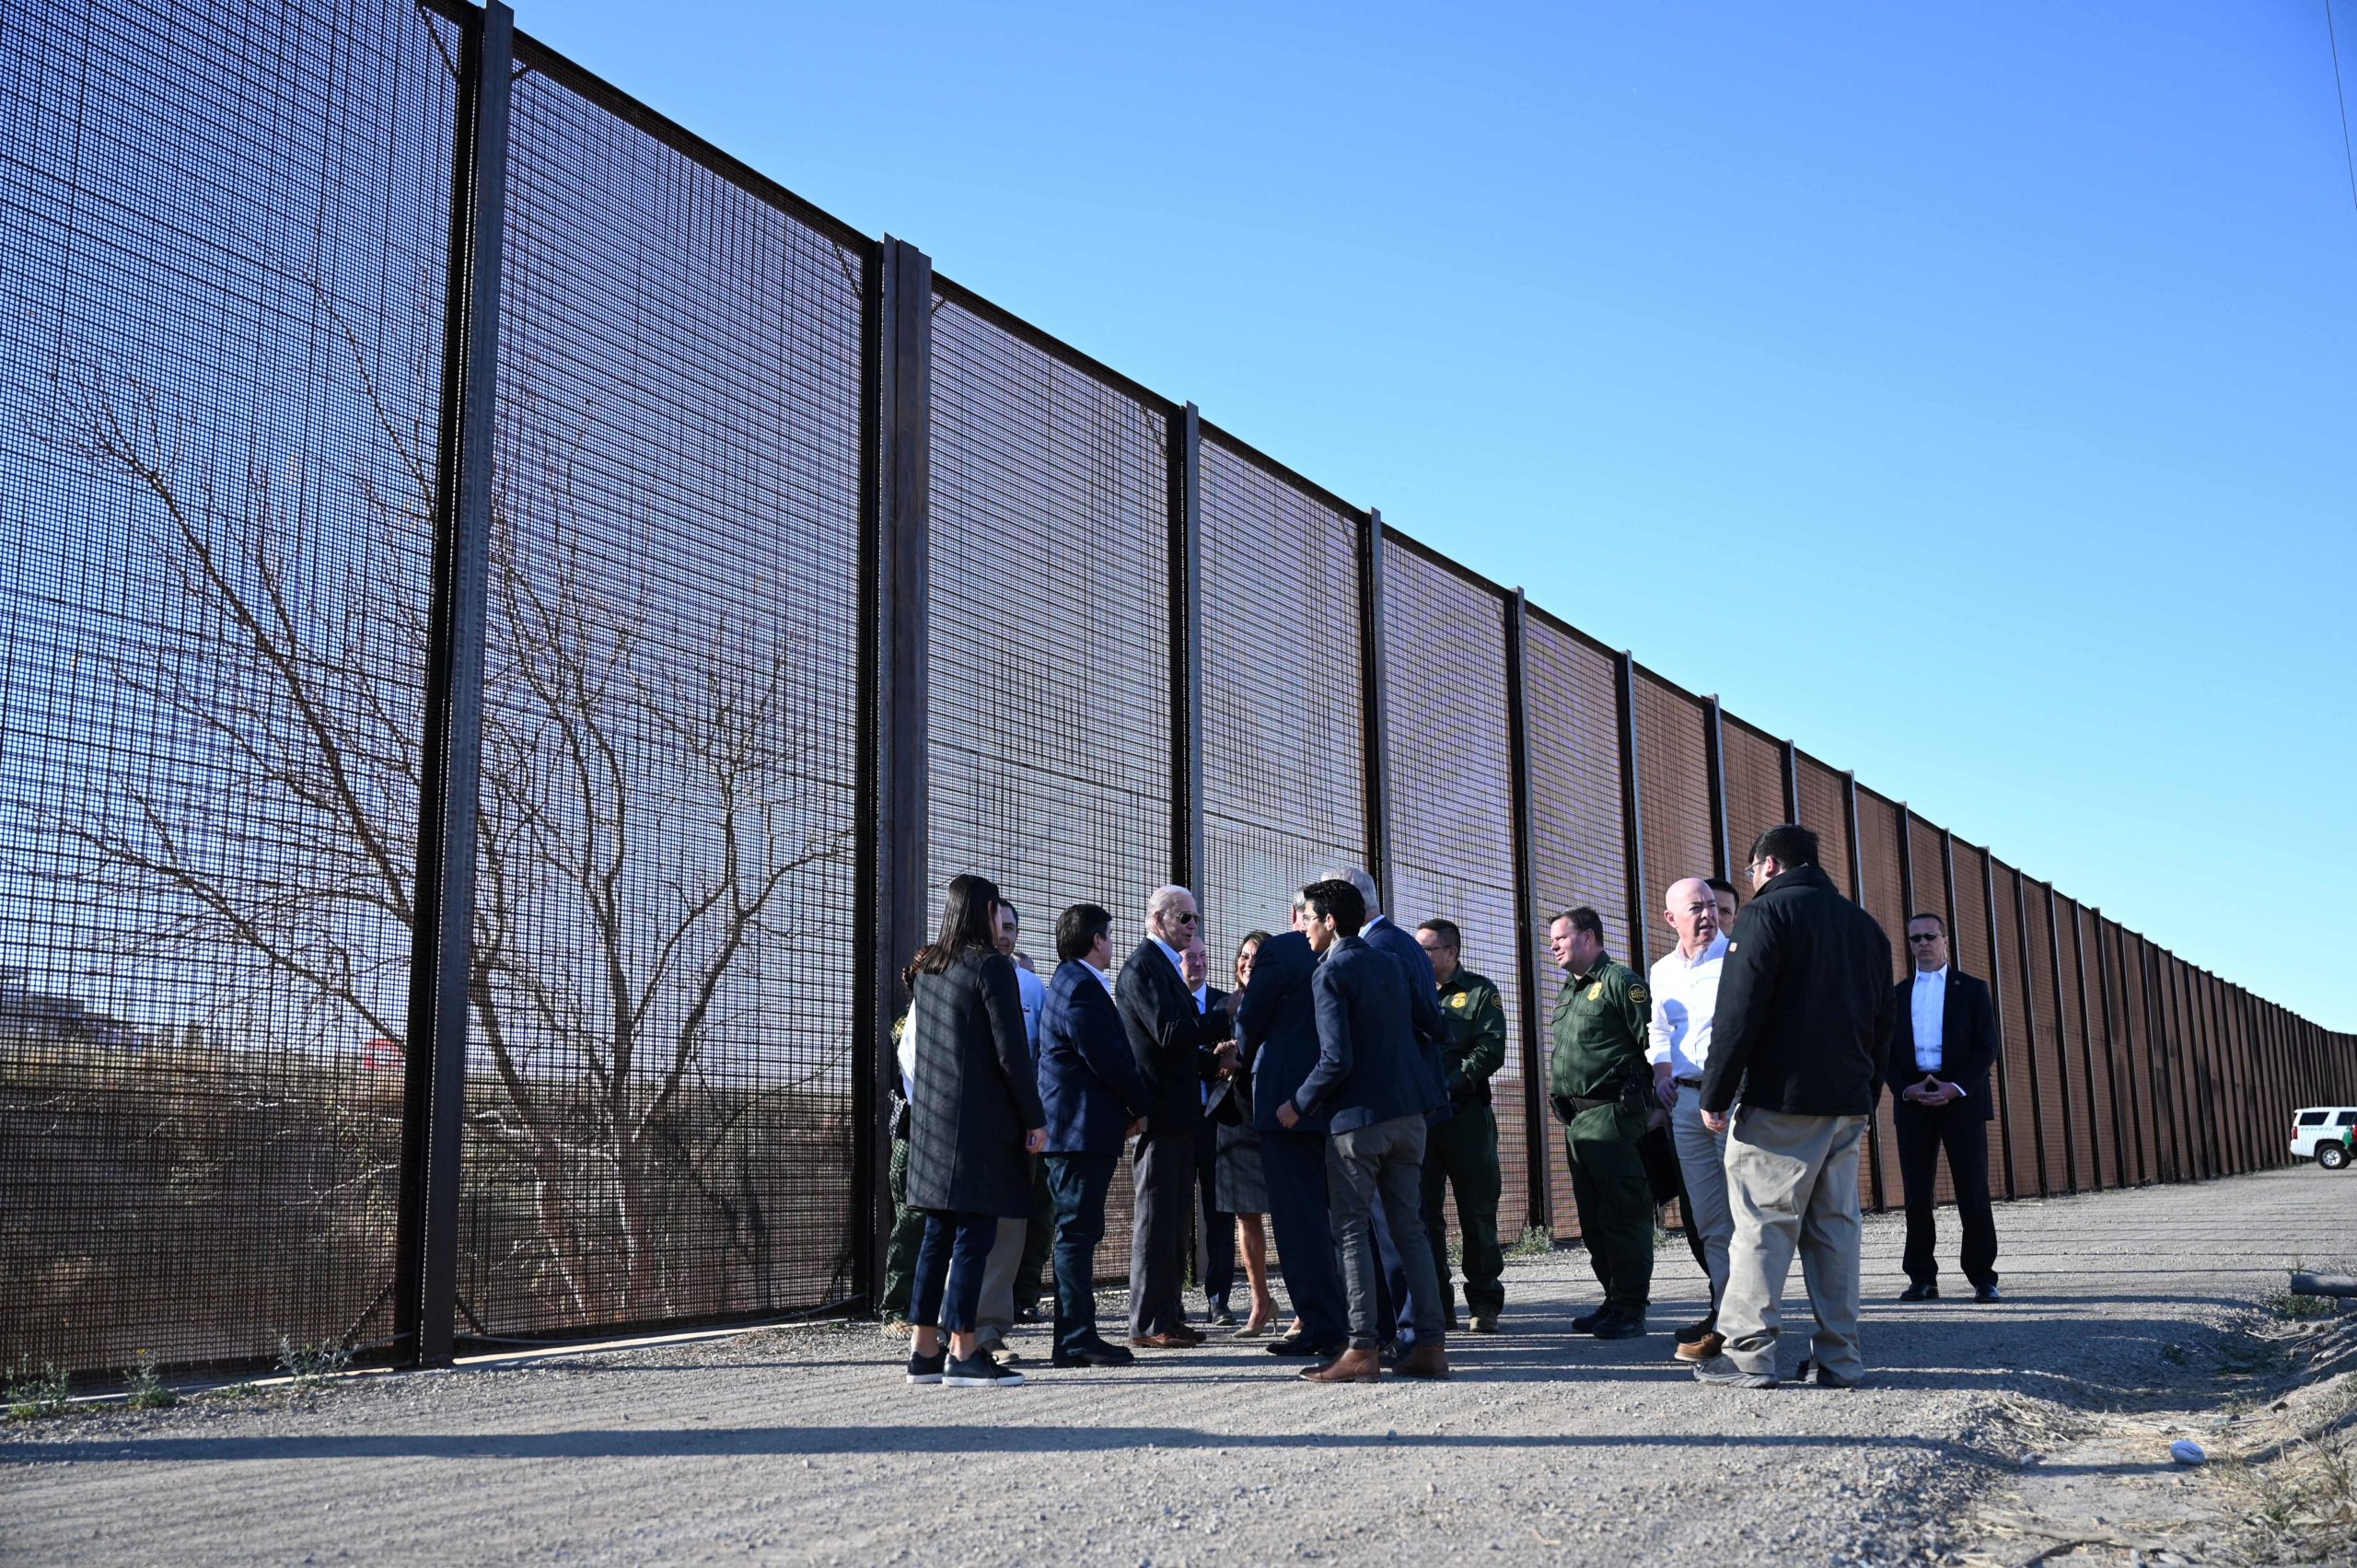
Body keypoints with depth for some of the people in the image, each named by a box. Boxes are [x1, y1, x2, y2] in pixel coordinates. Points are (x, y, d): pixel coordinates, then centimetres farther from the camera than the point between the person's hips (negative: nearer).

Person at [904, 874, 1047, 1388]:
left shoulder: (928, 970, 14)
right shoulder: (991, 966, -9)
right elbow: (1011, 1052, -13)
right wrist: (1035, 1118, -7)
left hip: (931, 1119, 8)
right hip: (981, 1120, -8)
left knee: (938, 1234, 10)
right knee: (973, 1233, -5)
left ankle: (924, 1350, 13)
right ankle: (963, 1354, -4)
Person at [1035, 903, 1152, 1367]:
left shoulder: (1074, 982, 19)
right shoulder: (1081, 987, -15)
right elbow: (1107, 1059, -18)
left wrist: (1130, 1107, 13)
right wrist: (1142, 1106, -5)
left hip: (1080, 1132, 11)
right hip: (1083, 1131, -11)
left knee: (1078, 1233, 11)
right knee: (1077, 1232, -7)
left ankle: (1075, 1337, 16)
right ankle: (1077, 1339, -4)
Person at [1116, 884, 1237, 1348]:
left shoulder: (1166, 967, 21)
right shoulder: (1143, 966, -11)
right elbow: (1169, 1032, -22)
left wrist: (1212, 1059, 10)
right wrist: (1227, 1017, -15)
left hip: (1177, 1113, 10)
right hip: (1159, 1112, -10)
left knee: (1174, 1219, 13)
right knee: (1156, 1218, -6)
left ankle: (1169, 1315, 19)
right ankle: (1148, 1323, -1)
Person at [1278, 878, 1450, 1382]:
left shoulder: (1330, 972, -11)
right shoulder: (1390, 964, 13)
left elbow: (1336, 1060, -17)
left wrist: (1298, 1105, -7)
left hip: (1357, 1118, -7)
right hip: (1408, 1113, 7)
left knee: (1352, 1229, -1)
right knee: (1409, 1227, 10)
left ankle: (1362, 1350, -3)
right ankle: (1431, 1345, 10)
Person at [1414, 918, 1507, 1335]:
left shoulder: (1480, 993, 6)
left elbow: (1490, 1051, -5)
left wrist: (1448, 1084, -15)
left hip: (1466, 1114, -3)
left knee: (1478, 1210, 1)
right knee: (1424, 1211, 2)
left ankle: (1485, 1304, 9)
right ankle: (1436, 1306, 9)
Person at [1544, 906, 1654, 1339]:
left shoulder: (1619, 982, -6)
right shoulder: (1566, 992, 21)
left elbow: (1652, 1041, -12)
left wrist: (1656, 1100, -15)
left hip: (1612, 1114, -9)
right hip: (1577, 1120, 9)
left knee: (1623, 1214, -6)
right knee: (1593, 1218, 11)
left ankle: (1631, 1309, -1)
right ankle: (1613, 1301, 19)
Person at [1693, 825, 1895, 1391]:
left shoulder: (1766, 913, -6)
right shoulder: (1865, 925, 18)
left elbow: (1738, 1015, -13)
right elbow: (1882, 1022, 20)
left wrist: (1715, 1095, -9)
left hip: (1780, 1103, -7)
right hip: (1848, 1104, 7)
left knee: (1761, 1225, -5)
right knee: (1836, 1227, 9)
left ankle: (1748, 1355, -6)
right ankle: (1839, 1359, 10)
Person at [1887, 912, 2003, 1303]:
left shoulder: (1972, 989, 8)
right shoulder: (1896, 995, 14)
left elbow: (1987, 1047, 0)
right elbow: (1886, 1053, 9)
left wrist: (1957, 1087, -13)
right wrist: (1906, 1089, -9)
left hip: (1962, 1098, -2)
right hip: (1912, 1102, 2)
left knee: (1973, 1192, -3)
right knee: (1916, 1194, 0)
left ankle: (1983, 1278, 4)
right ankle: (1922, 1279, 5)